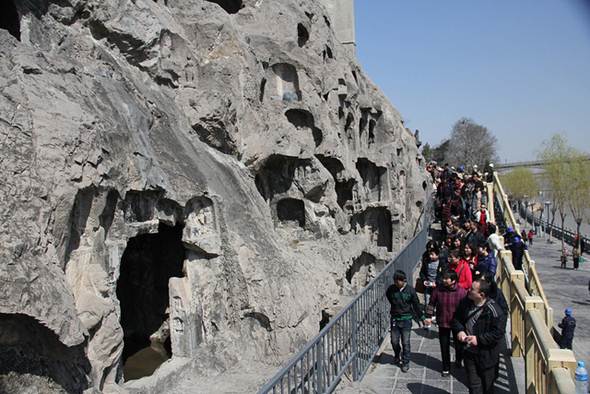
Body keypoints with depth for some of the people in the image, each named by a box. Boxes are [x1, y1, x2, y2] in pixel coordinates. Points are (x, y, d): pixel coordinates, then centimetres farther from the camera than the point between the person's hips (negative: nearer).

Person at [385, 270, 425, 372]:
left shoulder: (410, 290, -13)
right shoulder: (391, 289, -9)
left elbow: (416, 305, -2)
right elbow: (388, 296, 14)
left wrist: (422, 317, 5)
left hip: (406, 319, -2)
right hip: (394, 319, 2)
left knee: (405, 342, 3)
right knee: (394, 341, 11)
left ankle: (406, 362, 19)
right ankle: (397, 355, 40)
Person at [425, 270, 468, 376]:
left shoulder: (462, 292, -16)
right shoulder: (438, 290, -11)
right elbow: (432, 303, 2)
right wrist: (429, 316, -2)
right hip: (443, 323, 1)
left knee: (459, 344, 16)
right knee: (444, 347, 10)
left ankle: (458, 361, 47)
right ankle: (446, 368, 27)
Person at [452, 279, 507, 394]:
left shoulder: (494, 311, -24)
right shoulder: (466, 302, -5)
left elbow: (498, 333, -20)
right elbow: (456, 318, 9)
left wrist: (479, 339, -23)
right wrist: (460, 330, -10)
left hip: (487, 355, -4)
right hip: (469, 351, 4)